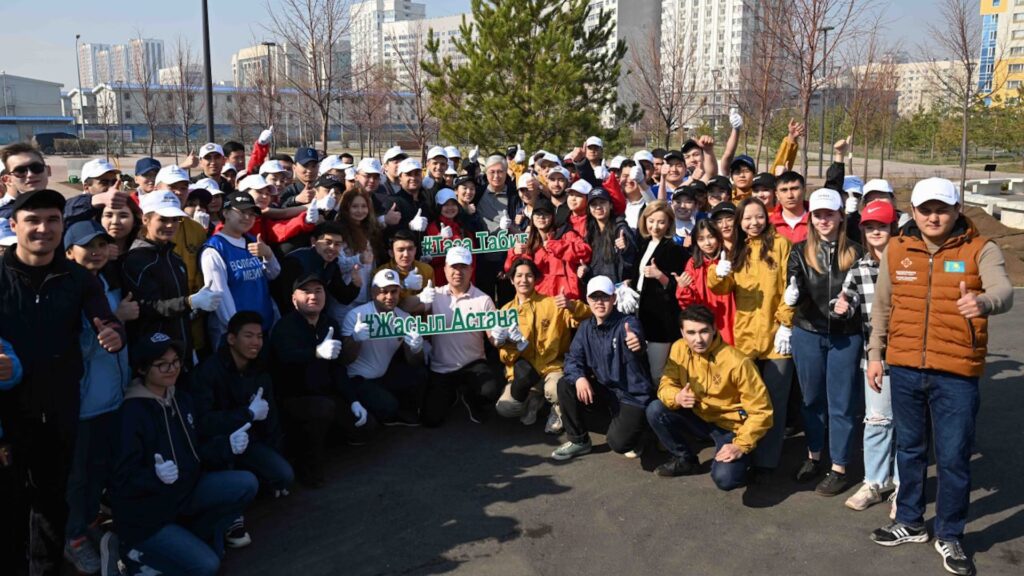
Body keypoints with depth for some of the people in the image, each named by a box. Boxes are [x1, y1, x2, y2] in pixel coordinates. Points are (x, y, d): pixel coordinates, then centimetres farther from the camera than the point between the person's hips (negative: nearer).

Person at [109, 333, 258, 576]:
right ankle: (135, 551, 6)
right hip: (145, 515, -7)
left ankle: (192, 537, 7)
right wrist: (156, 476, -41)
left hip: (184, 491, 7)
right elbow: (123, 480, -21)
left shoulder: (182, 399, 3)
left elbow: (195, 452, 7)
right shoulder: (132, 412, -21)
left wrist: (227, 444, -10)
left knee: (246, 484, -10)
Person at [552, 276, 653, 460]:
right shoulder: (586, 327, 0)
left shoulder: (628, 323, -19)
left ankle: (635, 427, 14)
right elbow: (572, 357, -2)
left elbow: (635, 335, -42)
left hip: (633, 395, -6)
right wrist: (579, 377, -25)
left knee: (618, 443, -25)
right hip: (606, 390, 6)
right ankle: (579, 440, 5)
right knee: (565, 386, -14)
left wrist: (636, 342, -68)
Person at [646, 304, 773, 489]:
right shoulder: (679, 348, -11)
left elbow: (760, 411, -20)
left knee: (724, 478, -29)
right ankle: (685, 459, 7)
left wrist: (741, 446, -25)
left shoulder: (737, 362, -26)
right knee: (655, 410, -18)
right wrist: (677, 397, -29)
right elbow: (666, 385, -5)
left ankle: (740, 460, 10)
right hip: (699, 417, 5)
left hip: (731, 426, -5)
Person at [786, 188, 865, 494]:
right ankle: (813, 456, 32)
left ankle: (839, 468, 16)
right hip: (807, 334, 2)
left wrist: (851, 305, -16)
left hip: (846, 337, -1)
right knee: (812, 399, 15)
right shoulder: (800, 251, 0)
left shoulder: (854, 252, -3)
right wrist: (792, 295, -32)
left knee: (841, 403, 5)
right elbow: (794, 289, -11)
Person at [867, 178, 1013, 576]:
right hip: (904, 368, 3)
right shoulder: (896, 250, 3)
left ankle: (949, 536, 24)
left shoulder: (980, 250, -5)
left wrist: (983, 302, -46)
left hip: (956, 373, -3)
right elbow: (882, 306, 12)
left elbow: (1003, 291, -24)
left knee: (953, 456, 4)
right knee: (909, 448, 17)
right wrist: (875, 353, 11)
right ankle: (910, 522, 35)